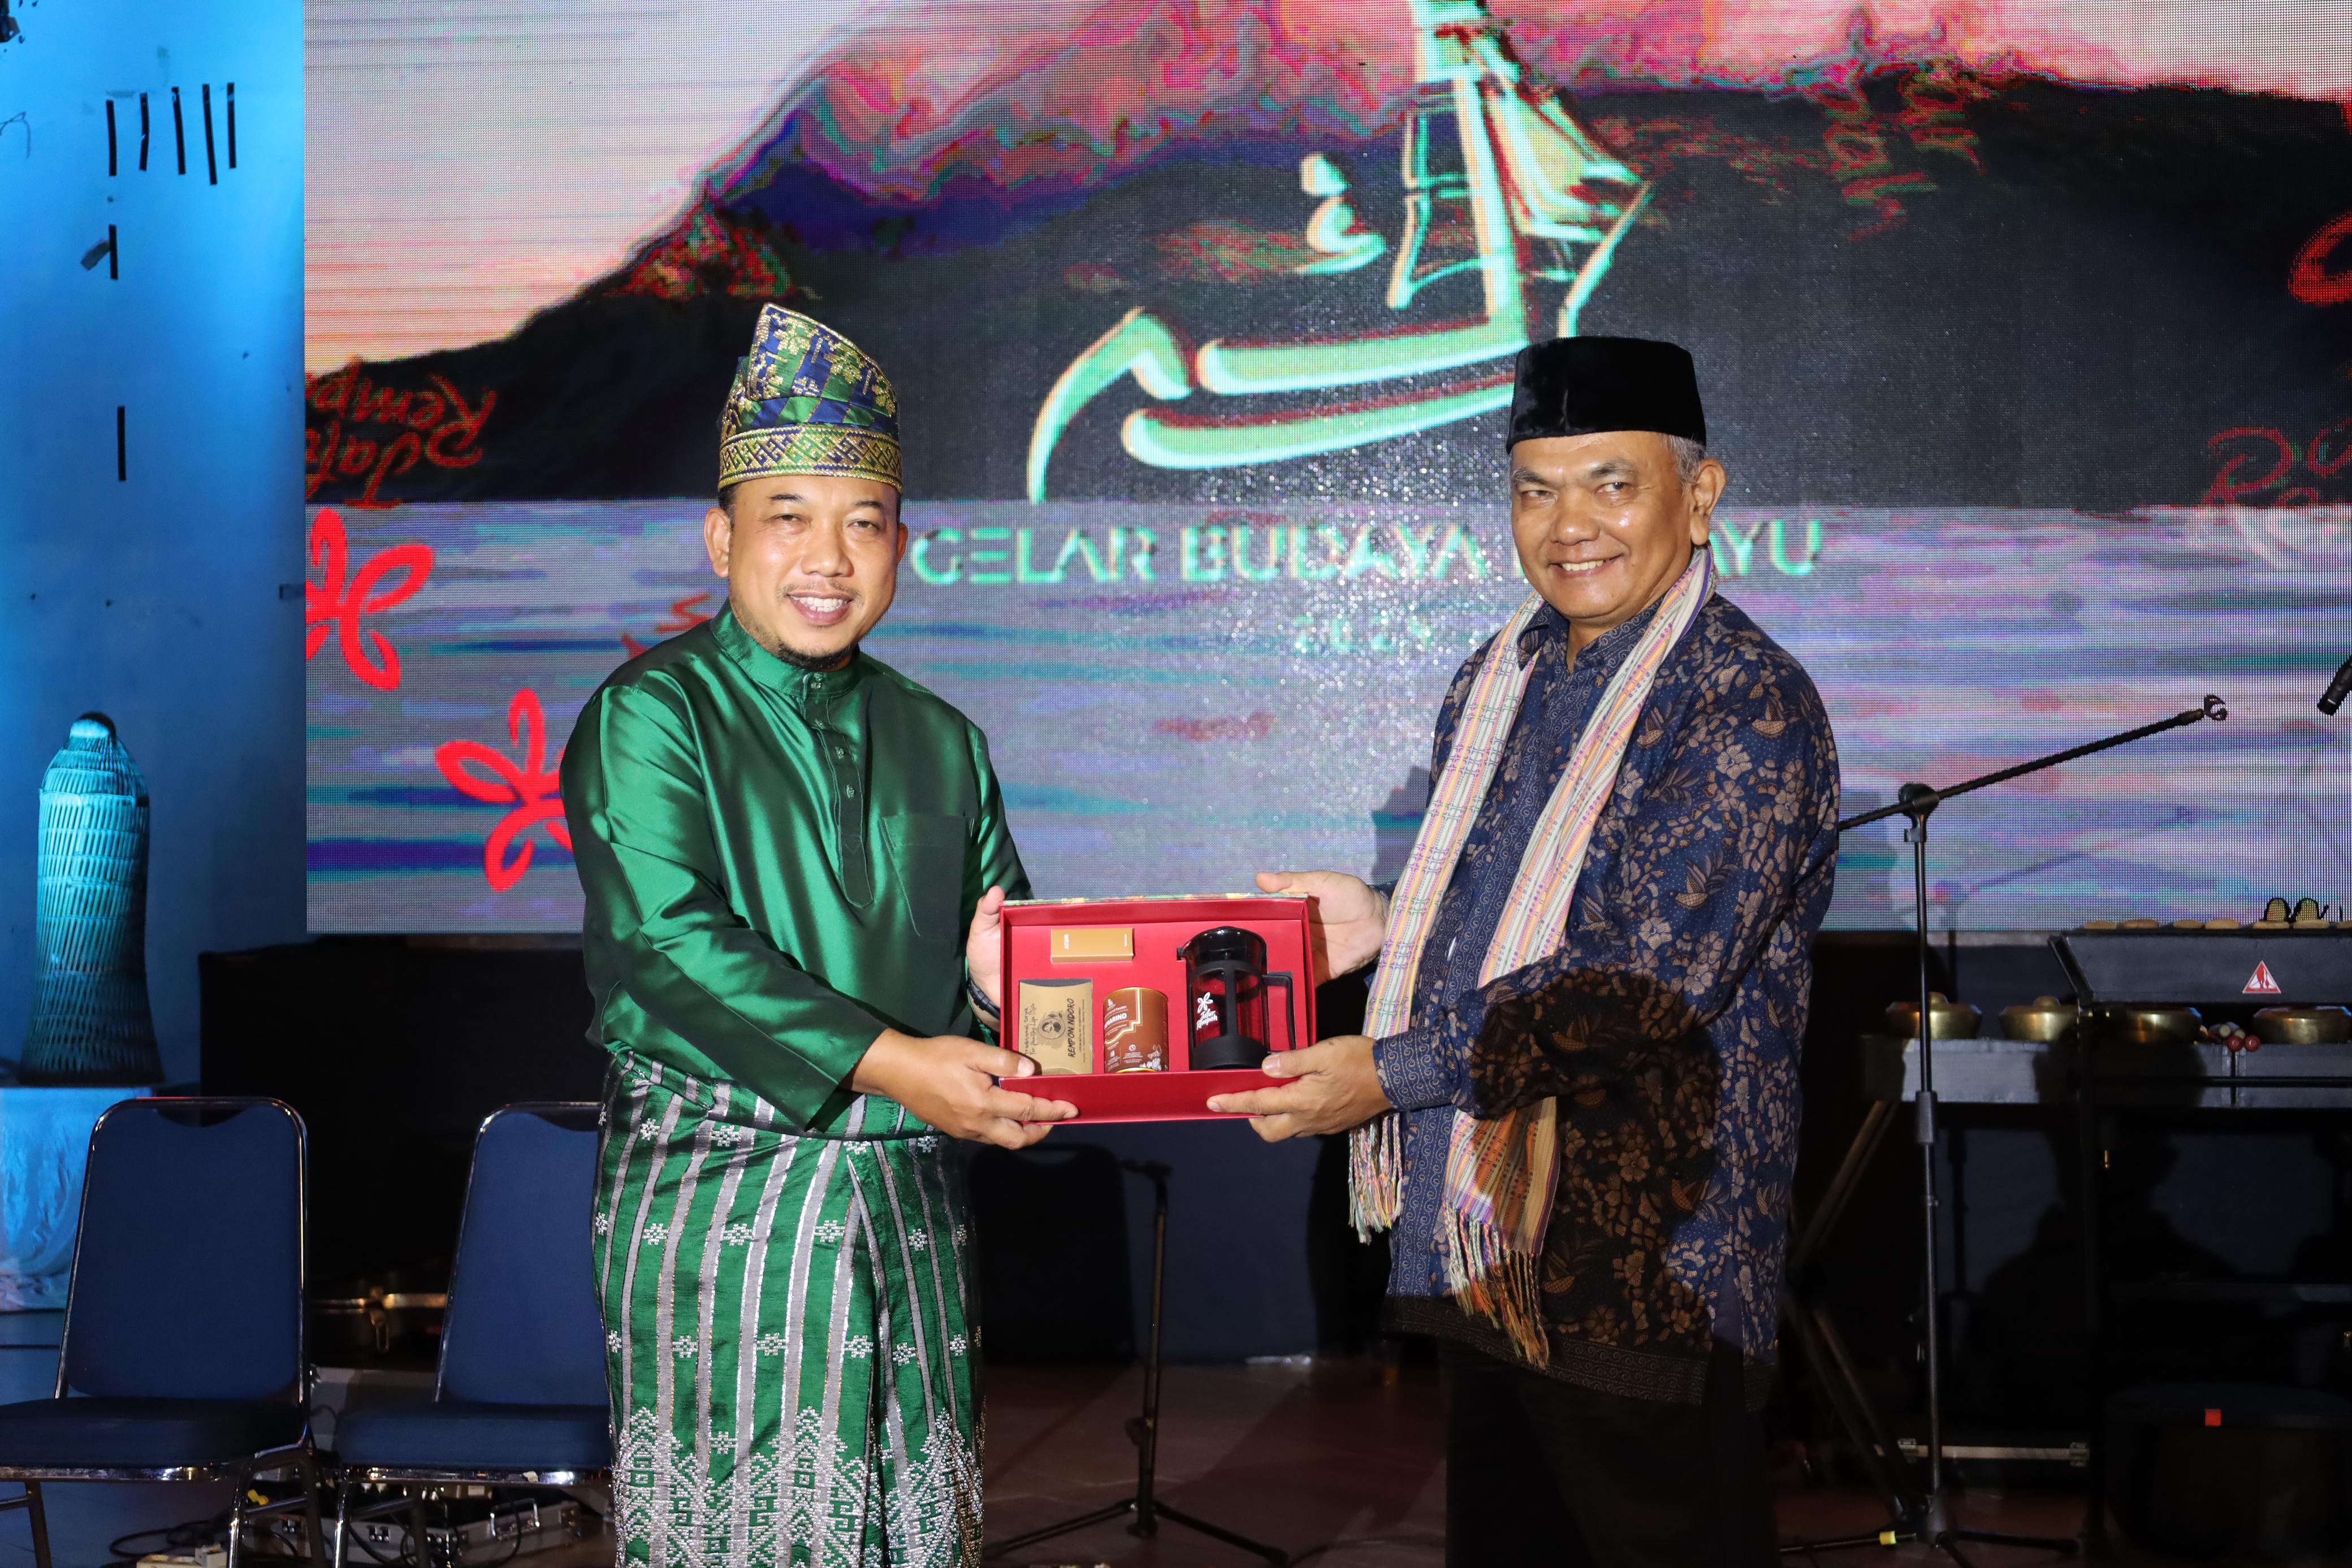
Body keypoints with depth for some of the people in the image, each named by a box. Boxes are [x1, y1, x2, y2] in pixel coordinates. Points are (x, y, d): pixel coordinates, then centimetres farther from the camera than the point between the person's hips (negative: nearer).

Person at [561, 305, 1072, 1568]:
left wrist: (1016, 975, -13)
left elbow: (1001, 942, 13)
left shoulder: (938, 743, 14)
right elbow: (668, 942, -16)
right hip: (717, 1198, -5)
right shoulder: (648, 716, -3)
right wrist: (883, 1061, -23)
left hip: (909, 1199, 5)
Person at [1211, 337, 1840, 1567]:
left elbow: (1656, 982, -21)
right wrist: (1390, 925, 3)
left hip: (1645, 1267, -8)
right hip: (1477, 1240, 8)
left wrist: (1391, 1073, -19)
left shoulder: (1748, 702, -13)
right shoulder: (1495, 682, 13)